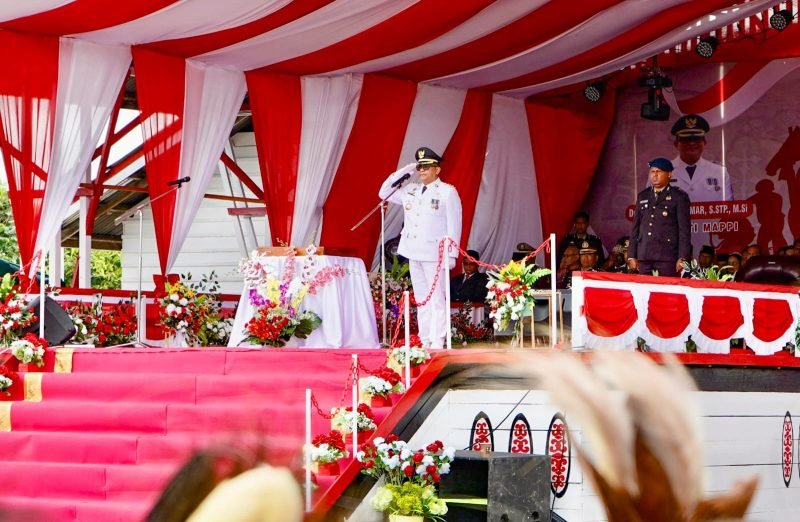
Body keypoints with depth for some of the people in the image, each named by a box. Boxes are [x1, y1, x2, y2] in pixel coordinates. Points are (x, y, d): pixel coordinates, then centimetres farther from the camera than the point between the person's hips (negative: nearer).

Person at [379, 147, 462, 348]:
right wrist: (402, 173, 9)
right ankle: (424, 341, 11)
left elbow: (454, 225, -6)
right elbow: (384, 193, 21)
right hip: (414, 253, 6)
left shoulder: (447, 192, -3)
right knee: (421, 299, 8)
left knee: (436, 299, -8)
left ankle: (437, 342, -9)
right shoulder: (410, 190, 13)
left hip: (435, 254, -6)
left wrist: (451, 254, -11)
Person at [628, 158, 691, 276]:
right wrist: (631, 256, 10)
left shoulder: (679, 197, 3)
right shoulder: (642, 196, 16)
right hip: (644, 258, 4)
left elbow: (684, 229, -2)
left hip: (667, 258, -4)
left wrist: (682, 258, -9)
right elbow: (636, 227, 17)